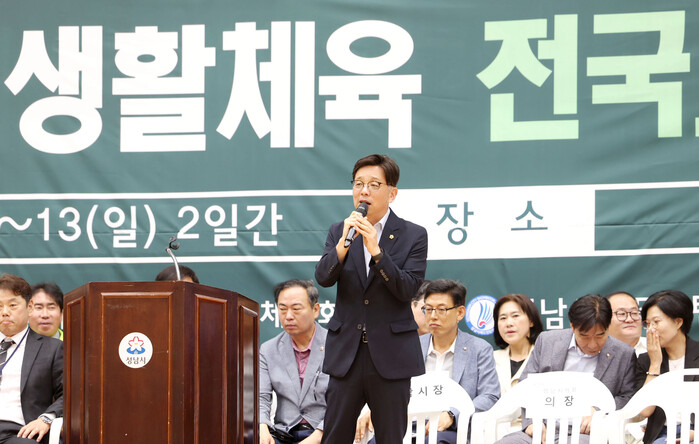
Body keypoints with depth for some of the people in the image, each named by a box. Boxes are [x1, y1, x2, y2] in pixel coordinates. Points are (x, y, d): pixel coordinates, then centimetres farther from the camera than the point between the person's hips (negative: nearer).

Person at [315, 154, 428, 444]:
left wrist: (376, 250, -22)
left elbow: (408, 289, -12)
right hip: (347, 353, 2)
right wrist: (344, 243, -22)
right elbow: (323, 278, -6)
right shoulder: (339, 232, 9)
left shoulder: (413, 236, 0)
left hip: (391, 355, -2)